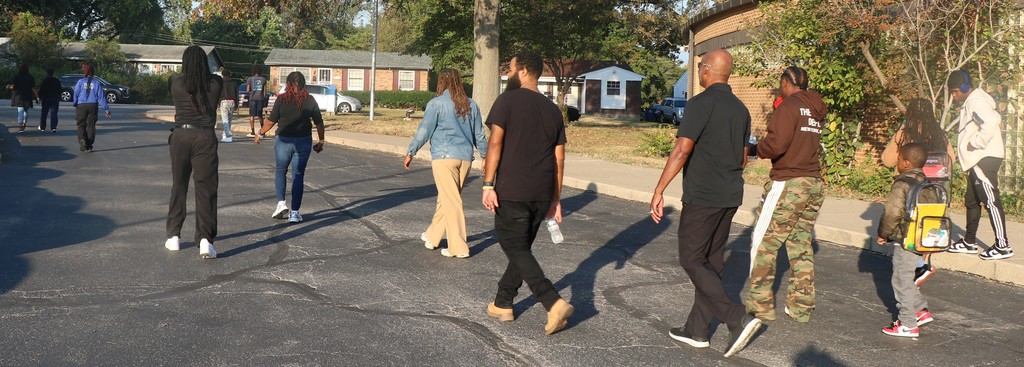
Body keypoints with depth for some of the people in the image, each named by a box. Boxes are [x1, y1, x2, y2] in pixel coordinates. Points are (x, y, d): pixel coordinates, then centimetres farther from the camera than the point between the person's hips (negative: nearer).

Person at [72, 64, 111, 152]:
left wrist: (74, 104, 18)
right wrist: (106, 109, 2)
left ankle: (82, 141, -18)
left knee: (81, 125, 5)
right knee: (91, 126, 6)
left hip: (81, 106, -1)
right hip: (93, 106, 1)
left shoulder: (80, 82, -1)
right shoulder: (97, 83, 2)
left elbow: (75, 95, 1)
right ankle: (89, 146, 6)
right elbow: (101, 97, 0)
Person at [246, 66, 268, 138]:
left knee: (252, 115, 1)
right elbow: (265, 90, 7)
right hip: (261, 98, 2)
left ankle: (252, 132, -4)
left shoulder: (250, 79, 1)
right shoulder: (263, 79, 7)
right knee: (260, 115, 14)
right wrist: (264, 99, 13)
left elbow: (248, 90, 0)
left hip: (253, 98, -2)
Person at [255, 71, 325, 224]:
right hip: (303, 142, 1)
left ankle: (281, 202, 7)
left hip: (284, 141, -1)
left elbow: (271, 121, -6)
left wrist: (260, 134, 9)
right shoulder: (310, 101, -2)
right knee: (298, 176, 8)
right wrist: (321, 141, 12)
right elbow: (319, 123, 0)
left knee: (280, 171, 21)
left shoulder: (282, 99, -8)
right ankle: (294, 212, 6)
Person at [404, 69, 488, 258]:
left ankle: (459, 247, -4)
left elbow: (424, 131, -6)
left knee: (451, 201, -3)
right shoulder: (471, 105, 10)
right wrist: (485, 155, 26)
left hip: (444, 157, -5)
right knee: (446, 199, 17)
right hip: (465, 157, 6)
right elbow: (479, 135, 15)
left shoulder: (436, 104, -6)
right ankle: (432, 236, 31)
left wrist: (410, 152, 3)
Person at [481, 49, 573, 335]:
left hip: (512, 192, -6)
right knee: (522, 247, 18)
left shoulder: (508, 100, -5)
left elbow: (495, 143, -14)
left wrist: (488, 185, -13)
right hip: (542, 194, 6)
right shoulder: (553, 110, 12)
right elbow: (559, 158, 12)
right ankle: (502, 303, 28)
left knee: (516, 249, 0)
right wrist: (556, 199, 16)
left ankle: (554, 303, -14)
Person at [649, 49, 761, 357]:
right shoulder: (740, 109, 12)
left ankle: (738, 319, -10)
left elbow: (682, 150, -20)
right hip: (730, 197, 8)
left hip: (702, 196, -8)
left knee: (692, 260, -1)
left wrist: (659, 190, -18)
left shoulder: (701, 103, -13)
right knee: (711, 262, 13)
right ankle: (697, 330, 20)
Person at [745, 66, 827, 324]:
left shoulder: (790, 106, -10)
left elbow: (776, 143, -21)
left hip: (788, 185, -8)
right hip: (814, 184, 8)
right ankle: (801, 307, 18)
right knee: (802, 245, 13)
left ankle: (761, 304, 6)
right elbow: (804, 143, 13)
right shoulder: (816, 110, 13)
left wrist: (754, 150, -4)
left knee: (764, 243, 2)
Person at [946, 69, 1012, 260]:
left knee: (991, 200, -9)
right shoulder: (972, 101, 17)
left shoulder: (975, 102, -15)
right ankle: (969, 242, 24)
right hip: (979, 160, 11)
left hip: (985, 160, -11)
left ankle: (1002, 246, -6)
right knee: (971, 201, 16)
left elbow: (990, 121, -32)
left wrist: (975, 143, -23)